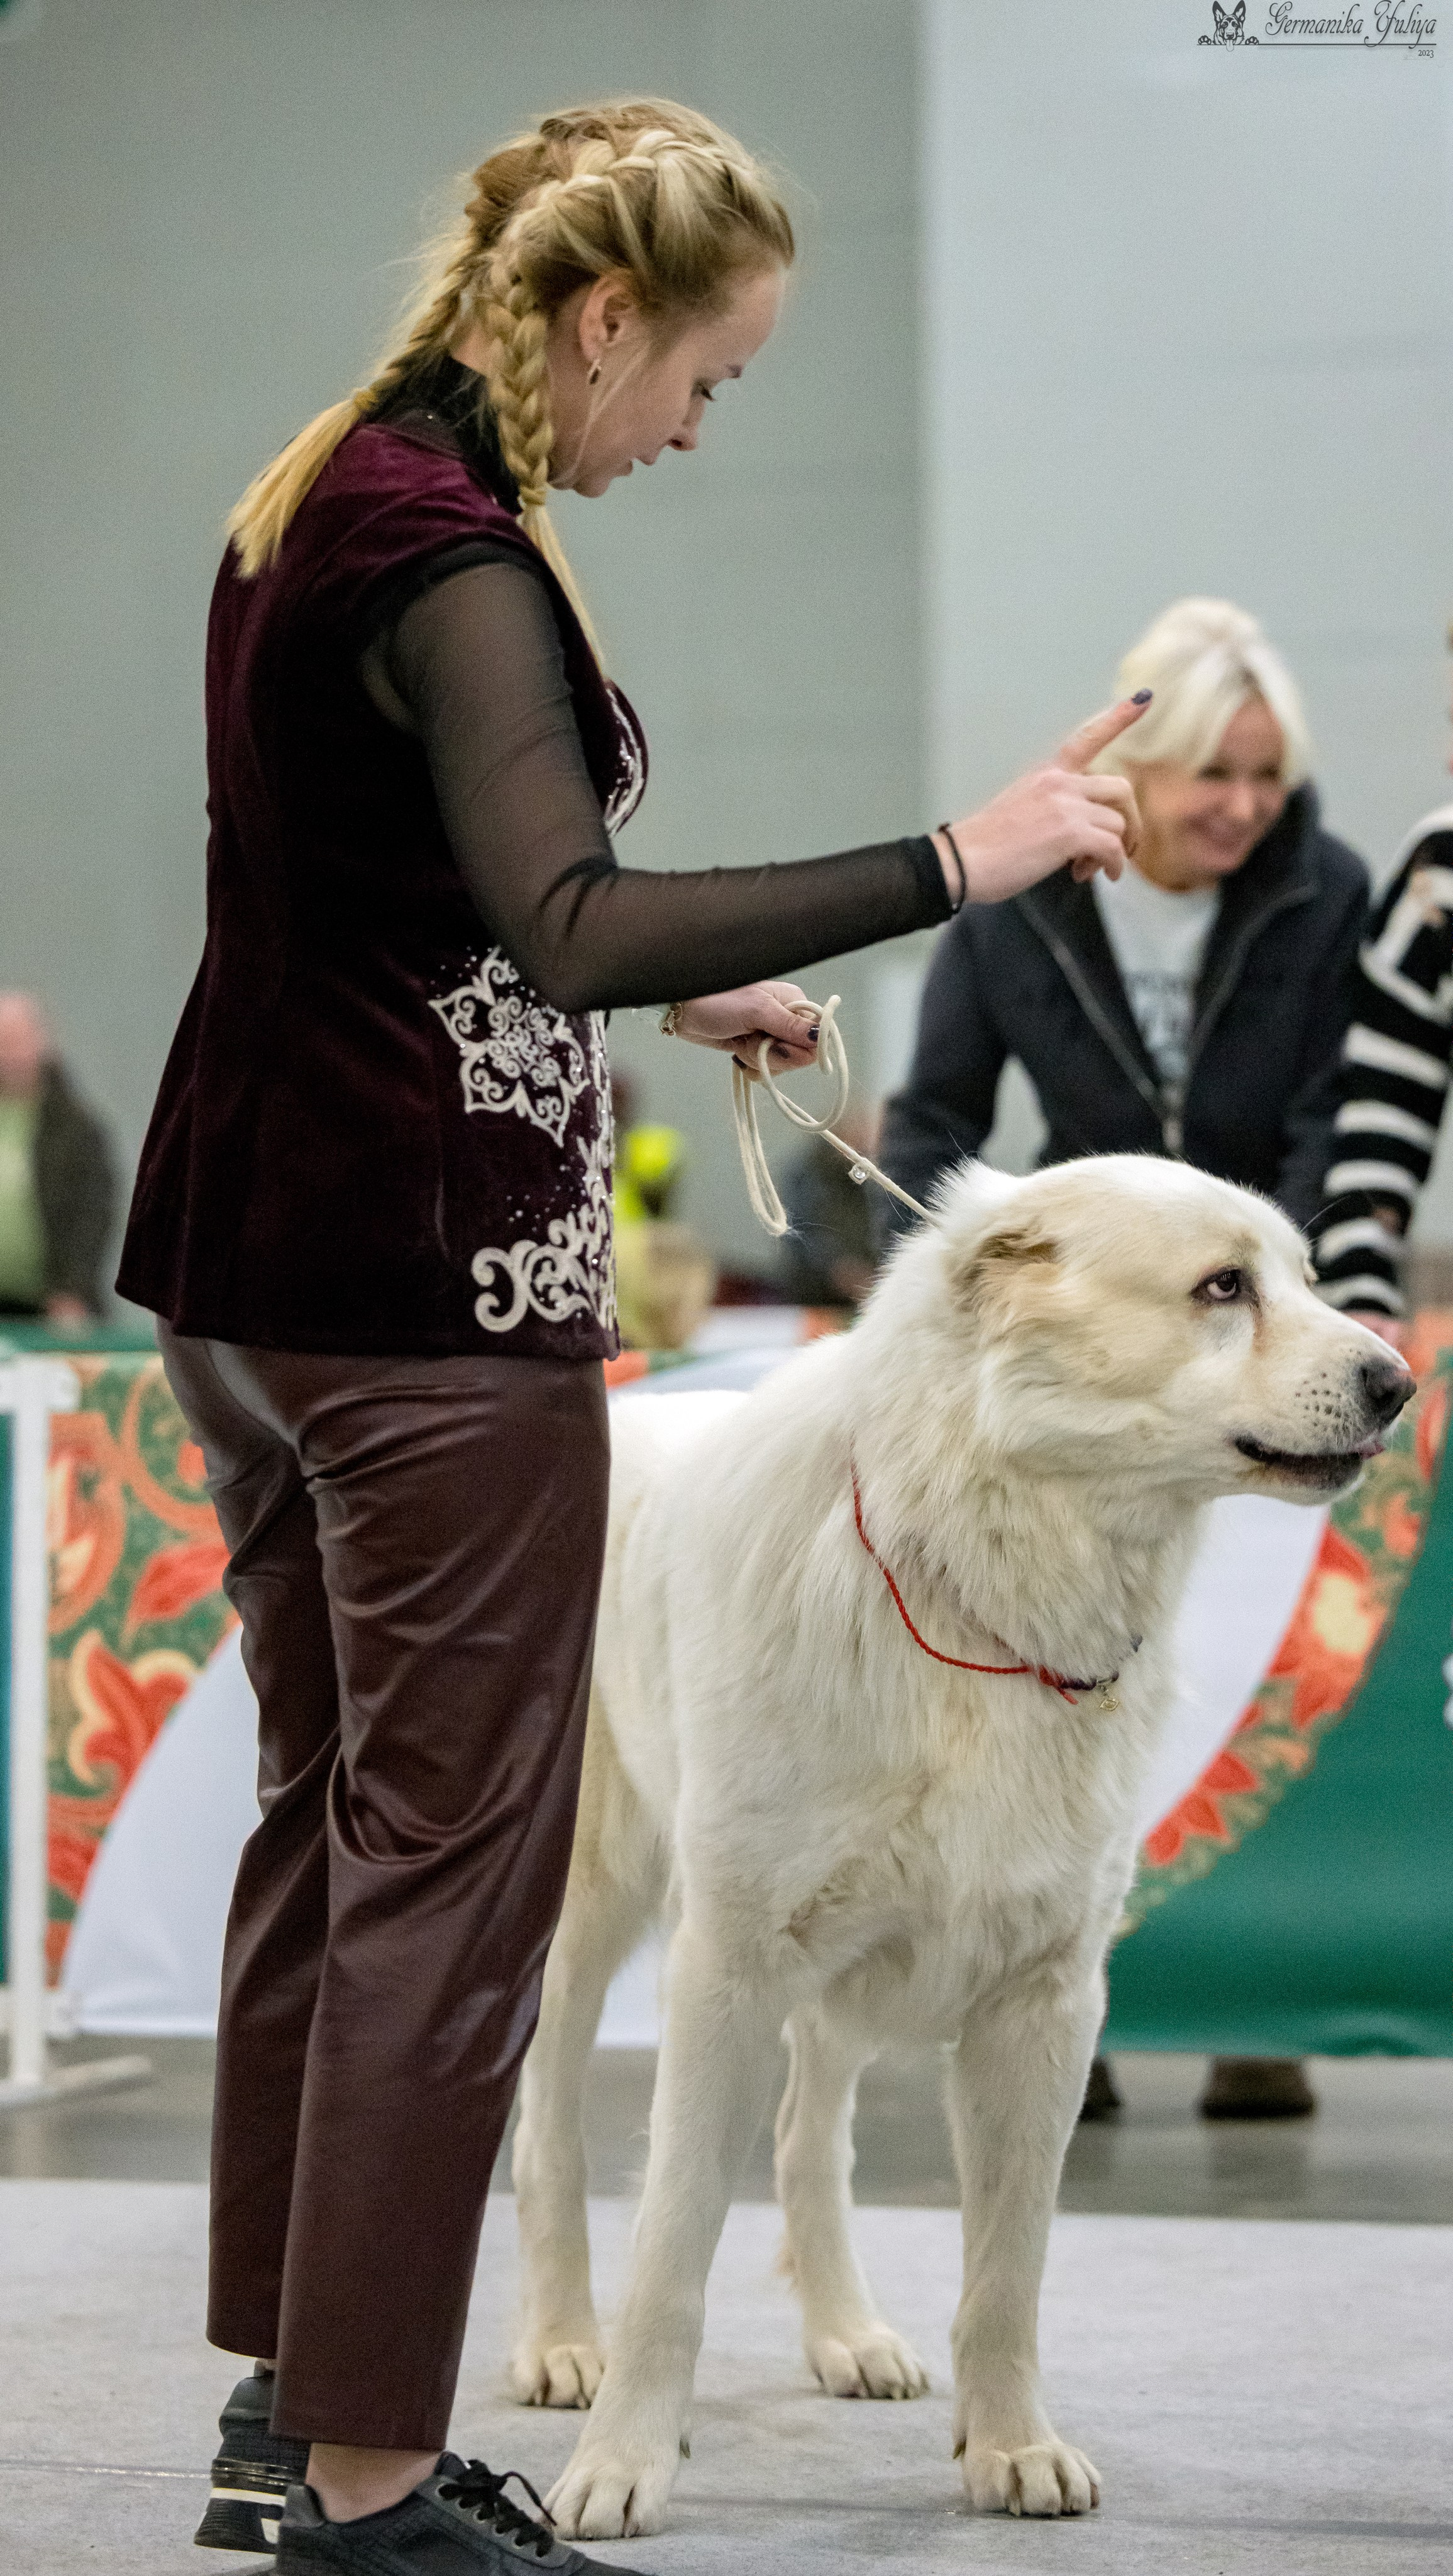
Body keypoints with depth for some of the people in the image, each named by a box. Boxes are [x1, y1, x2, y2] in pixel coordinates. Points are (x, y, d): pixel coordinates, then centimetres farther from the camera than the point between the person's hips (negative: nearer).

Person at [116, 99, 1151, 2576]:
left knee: (328, 1813, 16)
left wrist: (683, 986, 24)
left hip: (246, 1257, 10)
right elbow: (566, 923, -31)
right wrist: (956, 863, -32)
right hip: (433, 1286, -10)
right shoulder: (452, 557, -18)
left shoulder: (316, 496, 11)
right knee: (454, 1862, -4)